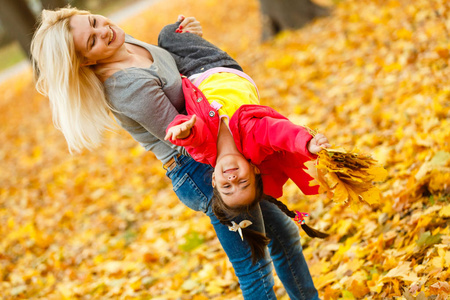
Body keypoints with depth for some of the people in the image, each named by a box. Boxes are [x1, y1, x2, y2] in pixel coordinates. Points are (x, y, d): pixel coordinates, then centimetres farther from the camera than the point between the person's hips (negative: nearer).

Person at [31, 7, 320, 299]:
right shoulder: (127, 85, -29)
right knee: (254, 267, 1)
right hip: (201, 173, -10)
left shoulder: (125, 42, -2)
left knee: (283, 233, 21)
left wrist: (184, 33, 1)